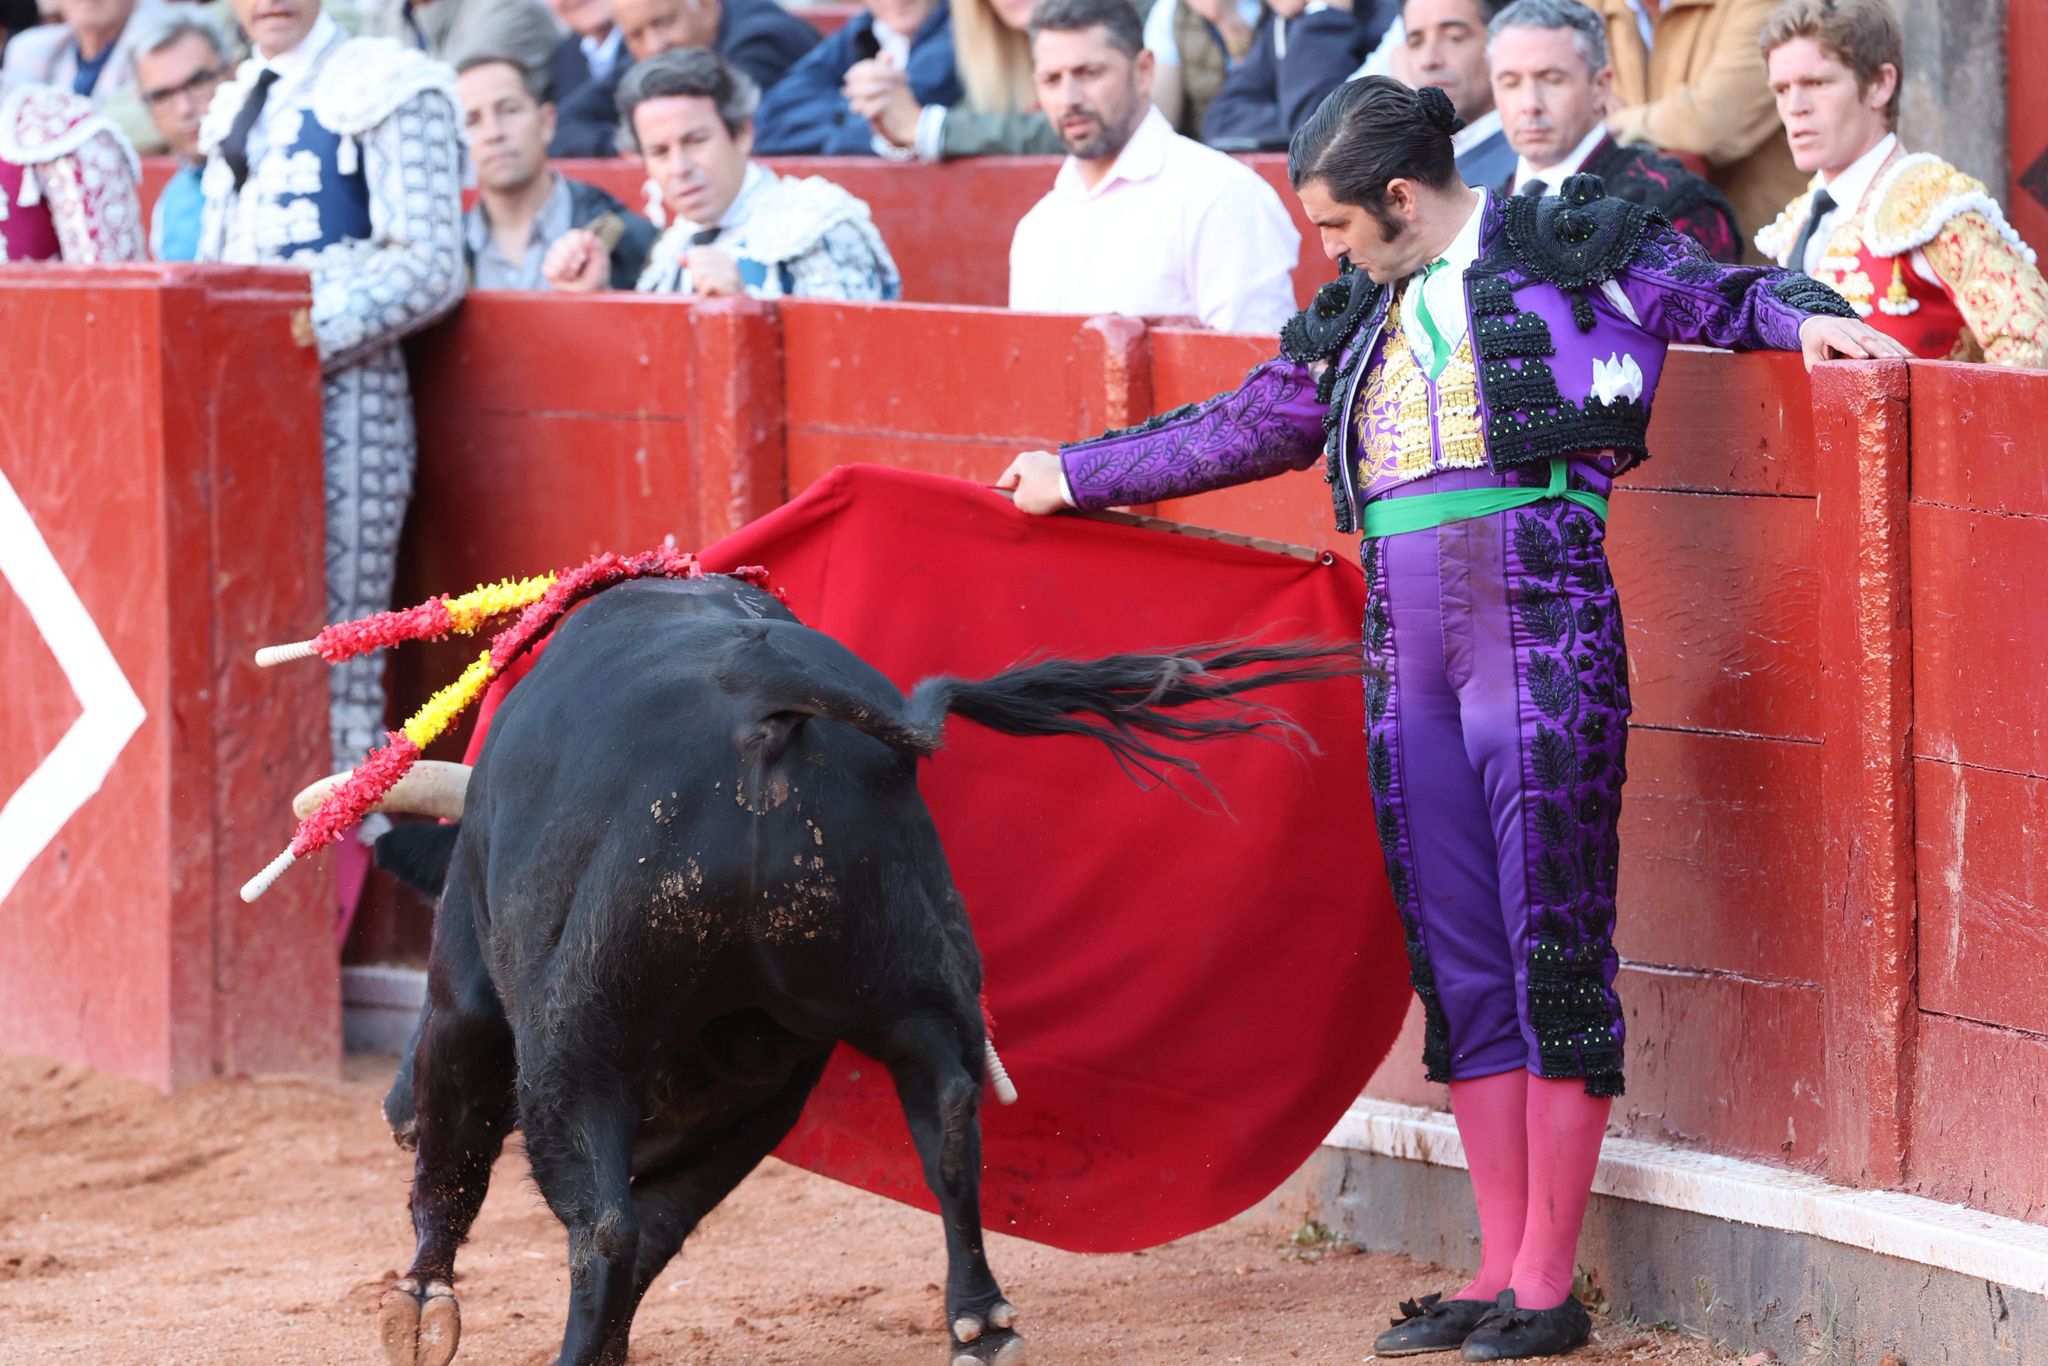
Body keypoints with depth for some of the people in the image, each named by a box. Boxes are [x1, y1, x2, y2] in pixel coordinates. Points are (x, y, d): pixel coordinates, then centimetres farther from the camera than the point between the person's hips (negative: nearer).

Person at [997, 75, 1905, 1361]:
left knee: (1554, 949, -5)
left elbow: (1718, 292, 8)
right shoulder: (1362, 313, 20)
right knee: (1461, 967, 6)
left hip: (1543, 638, -6)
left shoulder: (1567, 244, 4)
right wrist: (1077, 475, 35)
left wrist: (1808, 316, -12)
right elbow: (1246, 429, 30)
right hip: (1408, 660, 6)